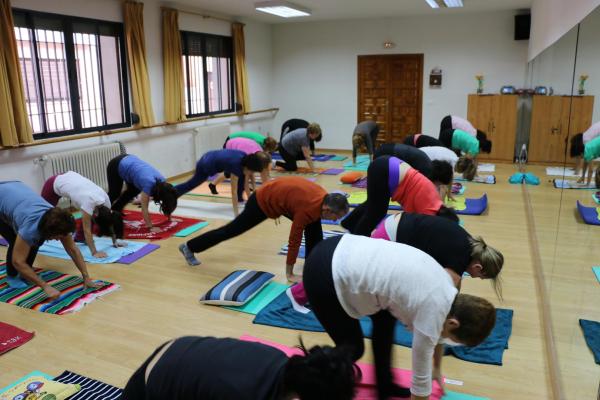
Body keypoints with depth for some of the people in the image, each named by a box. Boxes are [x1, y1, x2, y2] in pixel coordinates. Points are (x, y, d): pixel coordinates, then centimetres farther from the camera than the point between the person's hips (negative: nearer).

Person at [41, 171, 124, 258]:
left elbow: (110, 222, -10)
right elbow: (87, 230, -38)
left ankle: (79, 237, 13)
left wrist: (115, 242, -8)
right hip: (54, 184, -5)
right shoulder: (89, 202, -41)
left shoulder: (105, 199, -24)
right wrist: (94, 252, -39)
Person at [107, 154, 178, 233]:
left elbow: (168, 201, -4)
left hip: (129, 161, 7)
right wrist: (151, 227, -35)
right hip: (116, 166, -7)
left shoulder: (163, 182, -17)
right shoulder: (149, 184, -36)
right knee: (114, 194, 10)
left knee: (133, 192, 23)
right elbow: (144, 209, -35)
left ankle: (116, 211, 45)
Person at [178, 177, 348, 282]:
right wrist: (289, 273, -21)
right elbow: (294, 240, -29)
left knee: (314, 226, 0)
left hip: (278, 194, 8)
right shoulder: (308, 209, -35)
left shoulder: (324, 197, -11)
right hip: (263, 201, -8)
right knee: (232, 230, 5)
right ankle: (189, 247, 21)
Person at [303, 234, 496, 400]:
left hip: (344, 251, 9)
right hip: (325, 274, -9)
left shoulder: (446, 283, 7)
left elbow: (438, 330, 27)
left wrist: (437, 369, 40)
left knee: (386, 317, 19)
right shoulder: (431, 312, -15)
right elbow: (420, 379, -3)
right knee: (353, 348, 5)